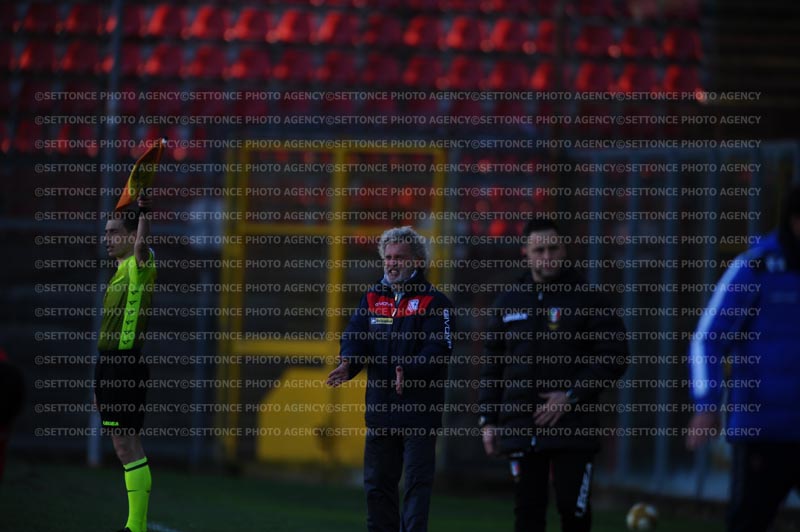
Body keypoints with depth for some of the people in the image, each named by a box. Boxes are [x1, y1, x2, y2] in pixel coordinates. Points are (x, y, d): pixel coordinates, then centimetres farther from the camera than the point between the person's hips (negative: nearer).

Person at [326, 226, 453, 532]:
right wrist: (347, 365, -20)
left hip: (420, 410, -5)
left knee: (417, 483, -7)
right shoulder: (373, 298, 13)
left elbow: (439, 347, -14)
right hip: (380, 409, 5)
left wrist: (408, 371, -31)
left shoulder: (433, 302, -3)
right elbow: (355, 335, 2)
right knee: (377, 483, 11)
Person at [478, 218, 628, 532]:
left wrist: (572, 396, -12)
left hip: (572, 428, -3)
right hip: (521, 429, 3)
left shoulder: (586, 300, 0)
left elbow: (614, 357, -4)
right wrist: (488, 420, 8)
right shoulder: (508, 304, 12)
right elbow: (492, 366, 15)